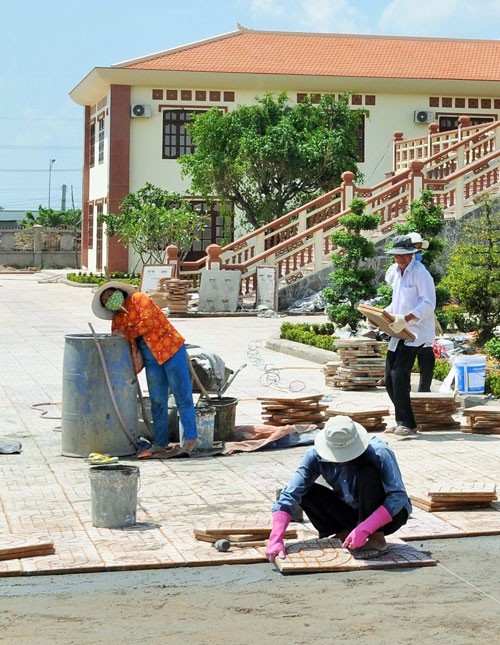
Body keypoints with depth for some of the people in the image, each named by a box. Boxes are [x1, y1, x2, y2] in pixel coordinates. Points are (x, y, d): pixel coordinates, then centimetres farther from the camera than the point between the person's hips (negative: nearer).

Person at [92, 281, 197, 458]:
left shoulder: (139, 299, -4)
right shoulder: (117, 320, 14)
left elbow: (148, 323, -16)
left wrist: (126, 334, -7)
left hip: (170, 348, -7)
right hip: (151, 360, 7)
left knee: (182, 395, -5)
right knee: (157, 401, 7)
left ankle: (190, 439, -5)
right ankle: (160, 443, 11)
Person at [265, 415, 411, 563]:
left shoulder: (379, 453, -29)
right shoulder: (316, 456, -19)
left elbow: (398, 497, -34)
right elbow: (290, 494, -21)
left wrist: (365, 529, -43)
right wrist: (276, 539, -32)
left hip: (389, 515, -4)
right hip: (354, 512, 4)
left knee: (367, 474, -32)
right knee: (305, 491, -15)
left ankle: (377, 540, -18)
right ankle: (345, 535, -4)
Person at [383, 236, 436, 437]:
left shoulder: (420, 273, -11)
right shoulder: (398, 272, 16)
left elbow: (428, 304, -18)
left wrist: (405, 319, -26)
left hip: (416, 333, -9)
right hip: (399, 333, 9)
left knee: (399, 374, -17)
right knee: (389, 377, 6)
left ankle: (408, 424, -12)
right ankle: (401, 422, 16)